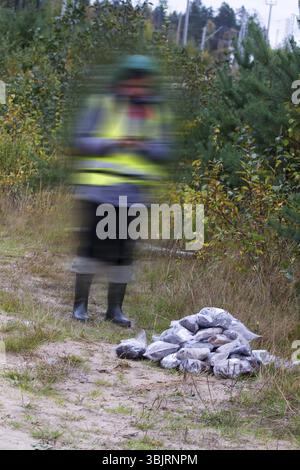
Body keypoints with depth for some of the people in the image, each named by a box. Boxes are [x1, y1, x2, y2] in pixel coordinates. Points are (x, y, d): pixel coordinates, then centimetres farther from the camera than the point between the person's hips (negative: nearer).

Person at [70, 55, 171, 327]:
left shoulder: (156, 113, 11)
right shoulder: (102, 106, 2)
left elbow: (163, 153, 7)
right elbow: (82, 142, -2)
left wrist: (143, 146, -13)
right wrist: (114, 143, -16)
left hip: (133, 192, 3)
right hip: (97, 189, -3)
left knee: (124, 250, 4)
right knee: (91, 244, -3)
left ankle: (115, 307, 14)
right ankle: (81, 304, 6)